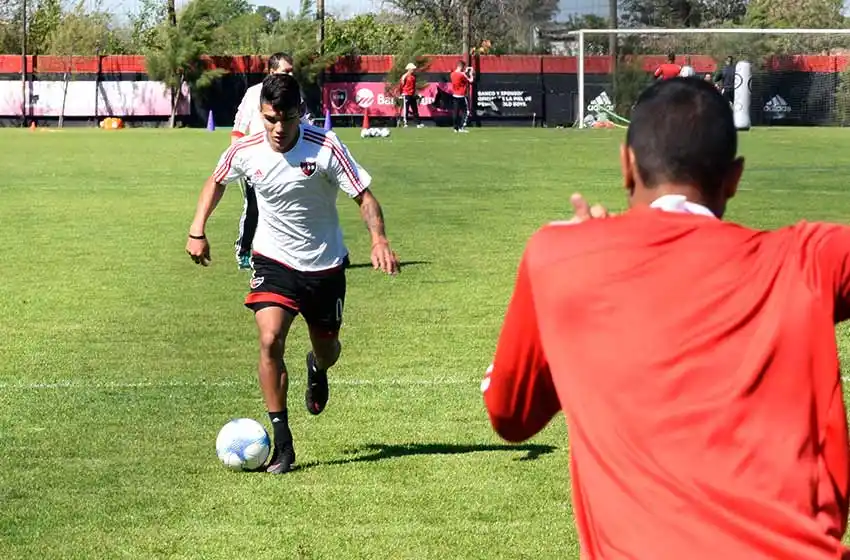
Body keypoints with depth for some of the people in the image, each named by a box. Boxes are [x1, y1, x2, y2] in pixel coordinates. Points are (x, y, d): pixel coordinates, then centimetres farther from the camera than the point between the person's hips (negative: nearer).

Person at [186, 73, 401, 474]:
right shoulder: (246, 152, -11)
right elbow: (217, 181, 11)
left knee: (327, 348, 15)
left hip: (325, 264, 0)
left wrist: (379, 239, -34)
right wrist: (197, 230, 2)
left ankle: (317, 369, 57)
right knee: (270, 340, -21)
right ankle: (281, 442, -14)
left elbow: (364, 196, -17)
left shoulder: (325, 147, -21)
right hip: (273, 260, 0)